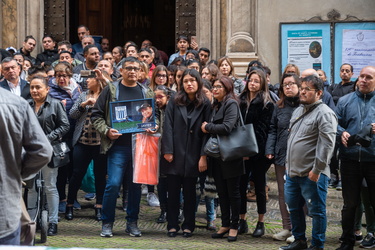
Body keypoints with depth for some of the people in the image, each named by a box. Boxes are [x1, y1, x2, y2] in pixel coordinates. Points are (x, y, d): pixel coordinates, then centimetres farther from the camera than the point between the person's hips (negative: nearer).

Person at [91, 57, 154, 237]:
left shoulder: (145, 93, 12)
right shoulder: (111, 90, 3)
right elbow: (96, 115, 3)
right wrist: (106, 131, -12)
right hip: (118, 146, -3)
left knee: (136, 185, 8)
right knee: (113, 184, -9)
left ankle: (132, 222, 19)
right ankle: (107, 223, 5)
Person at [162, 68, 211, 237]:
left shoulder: (205, 104, 1)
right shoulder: (174, 102, 2)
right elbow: (168, 126, -2)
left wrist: (203, 156, -8)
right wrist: (168, 151, -9)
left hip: (193, 156, 0)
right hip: (175, 154, 0)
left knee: (189, 192, 7)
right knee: (173, 191, 4)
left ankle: (188, 226, 15)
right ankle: (172, 225, 12)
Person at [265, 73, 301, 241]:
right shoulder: (279, 107, 11)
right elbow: (272, 130, 11)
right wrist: (270, 150, -1)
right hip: (281, 156, 5)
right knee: (283, 193, 9)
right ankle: (286, 227, 17)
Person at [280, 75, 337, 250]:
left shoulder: (324, 114, -13)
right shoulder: (298, 111, 16)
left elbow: (326, 144, -20)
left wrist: (316, 169, -21)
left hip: (312, 175, -9)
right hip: (292, 171, 9)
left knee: (316, 211, 0)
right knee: (293, 208, 17)